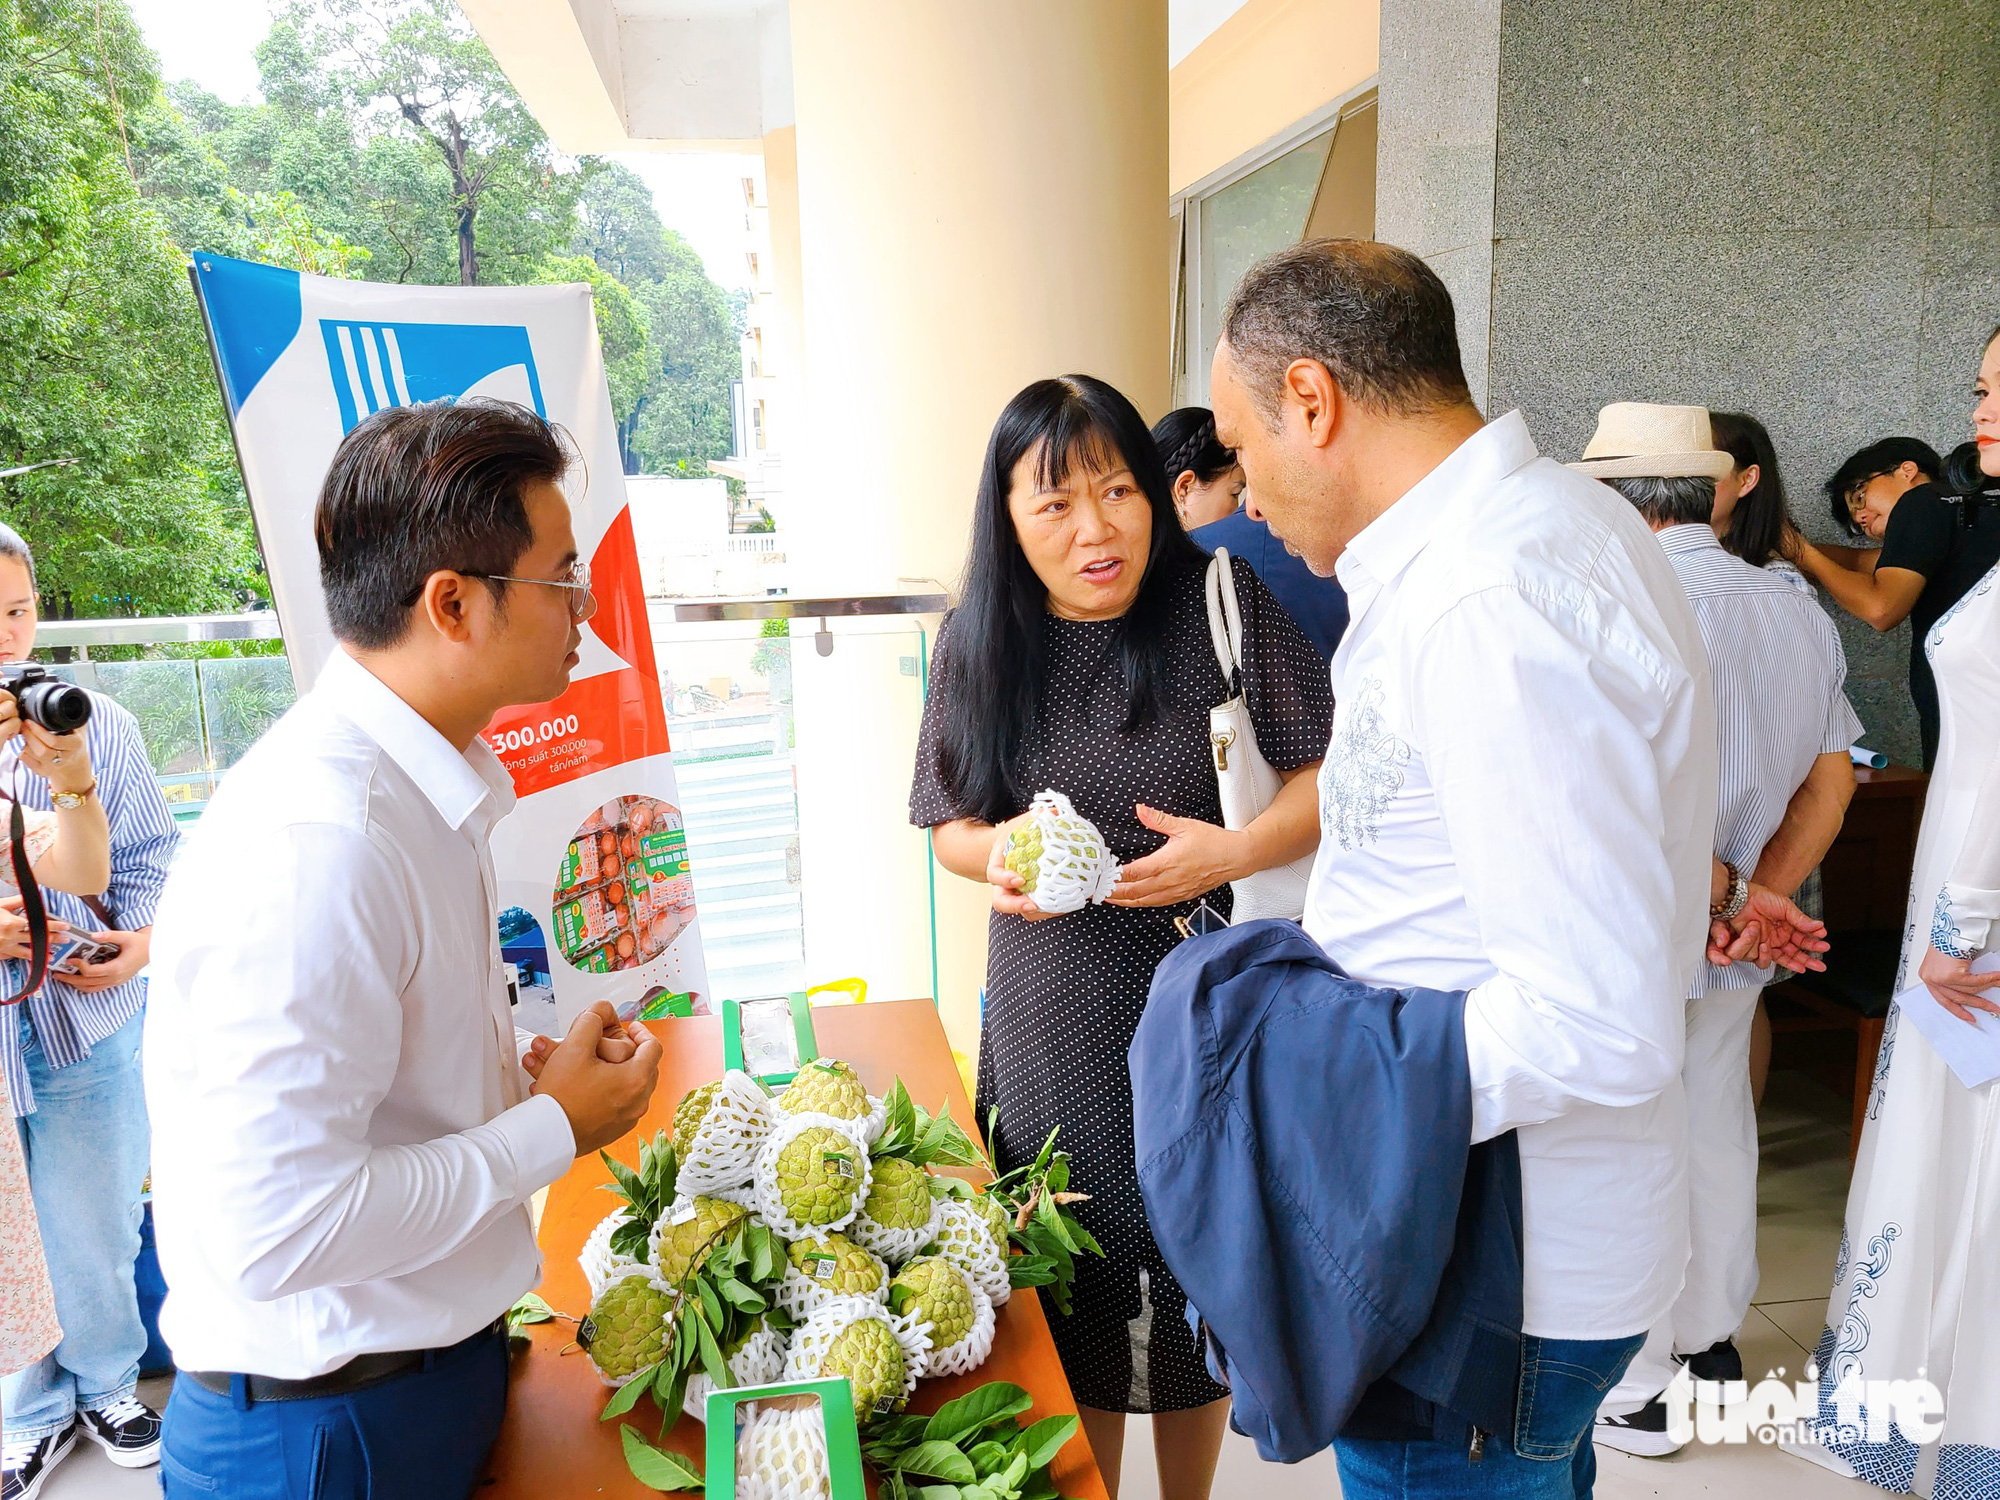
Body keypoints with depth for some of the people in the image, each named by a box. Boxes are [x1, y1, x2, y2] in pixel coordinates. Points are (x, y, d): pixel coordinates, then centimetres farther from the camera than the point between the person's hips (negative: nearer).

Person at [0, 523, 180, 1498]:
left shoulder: (96, 723, 0)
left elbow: (148, 853, 5)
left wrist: (141, 938, -13)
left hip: (86, 1024, 1)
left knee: (97, 1228, 14)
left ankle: (106, 1382, 40)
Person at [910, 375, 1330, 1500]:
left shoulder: (1225, 603, -8)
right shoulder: (979, 641, 1)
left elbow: (1333, 773, -4)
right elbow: (950, 824, 9)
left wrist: (1236, 849, -21)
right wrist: (996, 854, -13)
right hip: (1050, 1012, 2)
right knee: (1078, 1291, 11)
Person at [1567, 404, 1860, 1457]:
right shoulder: (1799, 609, 4)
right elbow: (1832, 783, 5)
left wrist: (1728, 901, -12)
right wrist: (1759, 899, -3)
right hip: (1737, 944, 8)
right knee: (1716, 1133, 22)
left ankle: (1637, 1392, 21)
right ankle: (1712, 1342, 40)